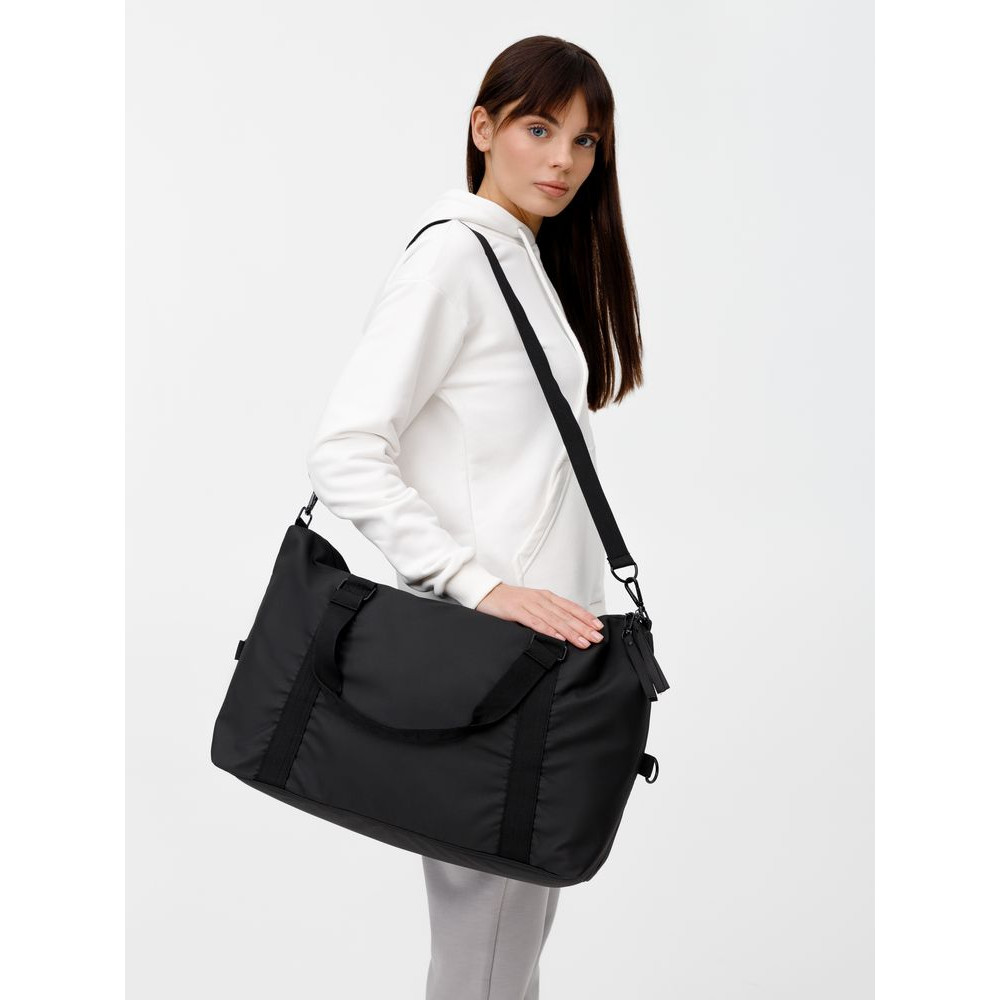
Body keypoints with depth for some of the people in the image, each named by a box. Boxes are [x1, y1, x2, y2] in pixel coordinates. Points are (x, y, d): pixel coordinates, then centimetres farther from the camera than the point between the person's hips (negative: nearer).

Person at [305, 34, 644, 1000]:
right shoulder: (450, 256, -13)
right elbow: (343, 453, -21)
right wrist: (481, 585, -26)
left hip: (548, 623, 9)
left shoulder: (534, 262, 15)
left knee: (532, 892, 18)